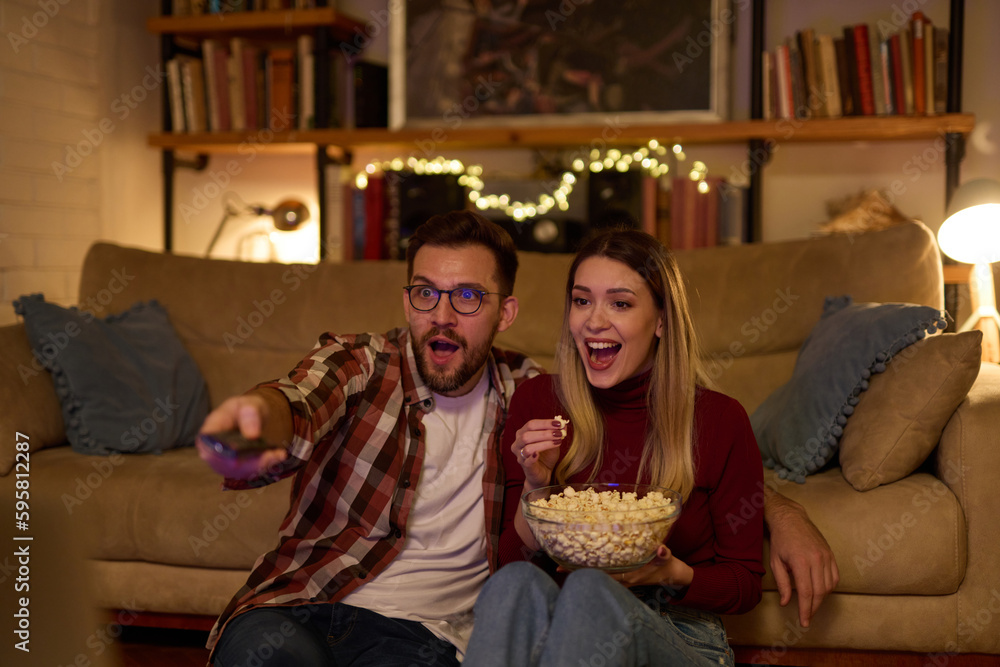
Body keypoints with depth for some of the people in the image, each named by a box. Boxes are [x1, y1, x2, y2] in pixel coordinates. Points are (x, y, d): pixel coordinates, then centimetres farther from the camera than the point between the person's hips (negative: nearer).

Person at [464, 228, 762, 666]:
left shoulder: (720, 420, -3)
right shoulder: (536, 402, 3)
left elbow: (745, 582, 5)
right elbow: (512, 559, 6)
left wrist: (673, 575, -16)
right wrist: (535, 485, -13)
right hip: (557, 629, 2)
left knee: (588, 589, -35)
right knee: (517, 582, -33)